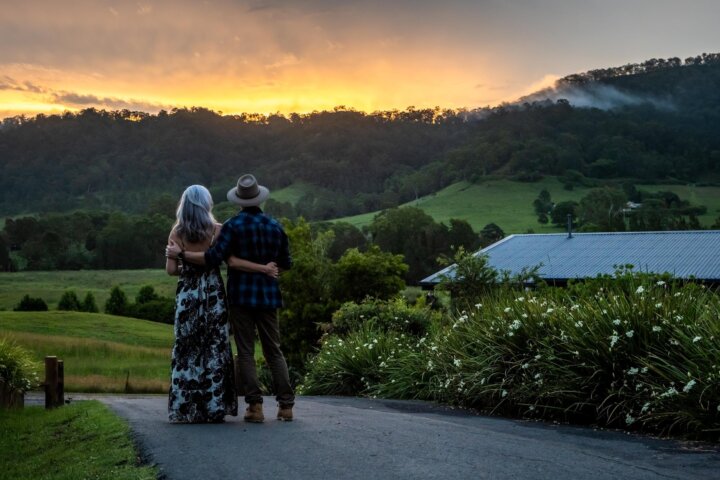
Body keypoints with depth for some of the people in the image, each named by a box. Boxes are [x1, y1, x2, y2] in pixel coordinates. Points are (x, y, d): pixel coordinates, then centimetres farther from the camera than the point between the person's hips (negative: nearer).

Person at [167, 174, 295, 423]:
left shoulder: (233, 225, -9)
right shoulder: (275, 226, 5)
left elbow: (213, 258, -16)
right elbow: (286, 263, 11)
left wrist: (180, 253, -6)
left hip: (241, 295, -4)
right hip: (268, 295, 4)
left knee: (246, 352, 1)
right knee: (274, 351, 9)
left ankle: (255, 406, -3)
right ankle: (286, 404, 6)